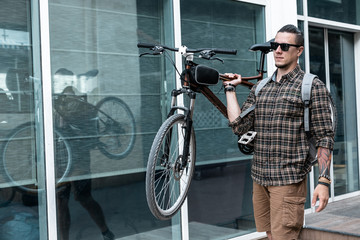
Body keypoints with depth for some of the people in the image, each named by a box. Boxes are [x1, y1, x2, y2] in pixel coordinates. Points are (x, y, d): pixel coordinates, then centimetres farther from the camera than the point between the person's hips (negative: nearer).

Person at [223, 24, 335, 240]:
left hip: (289, 180, -5)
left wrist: (324, 181, -13)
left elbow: (325, 138, -6)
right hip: (259, 178, 6)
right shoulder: (259, 88, 13)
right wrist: (230, 89, 6)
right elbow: (239, 126, 4)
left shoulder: (313, 86, -3)